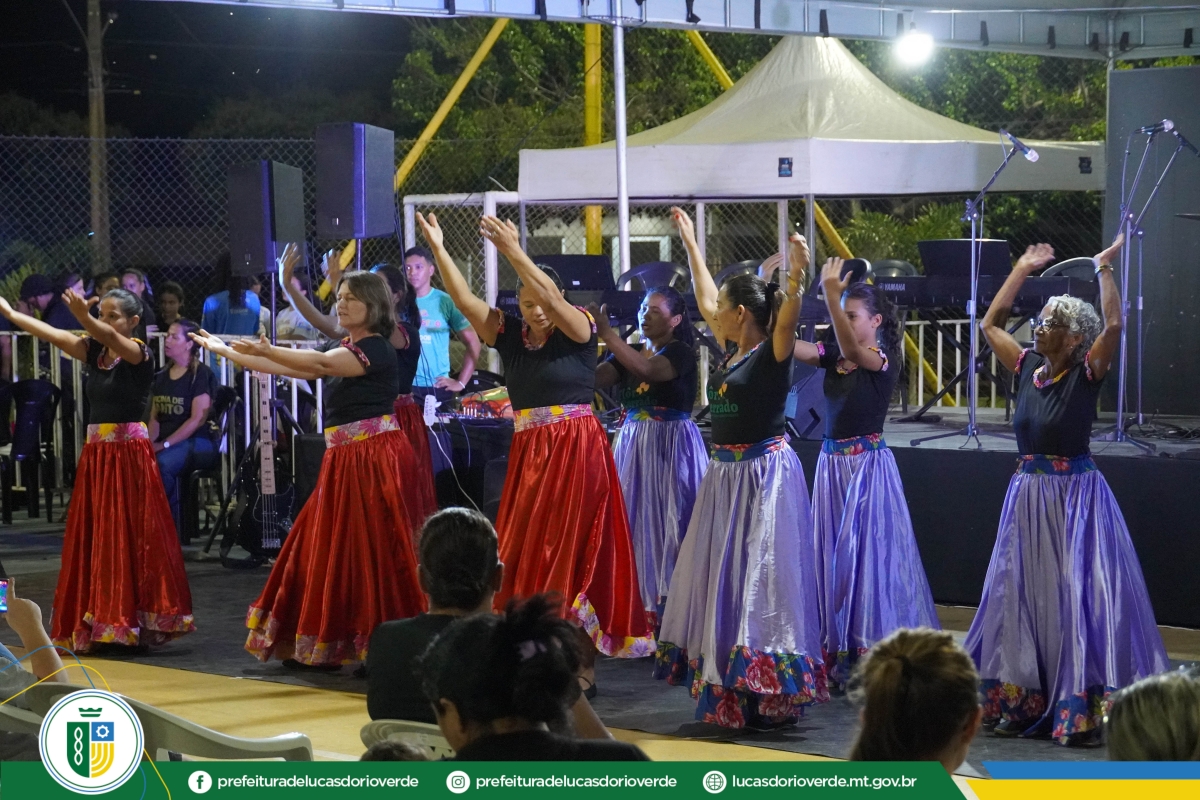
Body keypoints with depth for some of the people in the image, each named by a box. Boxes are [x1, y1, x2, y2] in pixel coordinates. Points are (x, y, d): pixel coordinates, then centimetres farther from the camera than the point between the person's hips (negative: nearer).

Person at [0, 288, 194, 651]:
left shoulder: (139, 353, -8)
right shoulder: (93, 350, 10)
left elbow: (110, 338, -29)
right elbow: (51, 334, 4)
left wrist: (83, 317, -47)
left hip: (130, 455, -7)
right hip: (96, 454, 7)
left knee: (130, 538, -5)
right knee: (93, 539, 7)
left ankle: (134, 621, 0)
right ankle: (95, 626, 12)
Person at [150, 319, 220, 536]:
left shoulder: (201, 374, -6)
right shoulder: (161, 376, 16)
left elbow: (197, 419, -14)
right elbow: (155, 417, 17)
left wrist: (164, 445, -18)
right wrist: (151, 442, -5)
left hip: (197, 442, -6)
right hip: (163, 442, 6)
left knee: (160, 464, -36)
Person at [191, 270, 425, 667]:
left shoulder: (377, 349, -11)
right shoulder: (337, 346, 16)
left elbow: (322, 364, -26)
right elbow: (288, 369, 18)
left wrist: (265, 351, -33)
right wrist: (224, 351, 19)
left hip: (374, 458, -9)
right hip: (341, 460, 9)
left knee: (374, 551, -10)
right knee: (328, 551, 10)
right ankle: (319, 649, 16)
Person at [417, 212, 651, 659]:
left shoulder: (578, 329, -4)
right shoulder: (510, 333, 7)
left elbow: (552, 297, -22)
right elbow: (464, 299, 2)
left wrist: (513, 252, -27)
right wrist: (438, 249, -5)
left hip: (575, 450, -5)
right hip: (528, 452, 5)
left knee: (566, 549, -4)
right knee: (521, 549, 4)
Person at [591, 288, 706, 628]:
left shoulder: (681, 353, -6)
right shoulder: (629, 354, 12)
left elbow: (648, 370, -26)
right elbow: (592, 378, -3)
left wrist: (607, 333, -28)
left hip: (671, 449, -6)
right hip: (632, 446, 6)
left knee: (669, 523, -6)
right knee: (634, 523, 1)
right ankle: (640, 604, 7)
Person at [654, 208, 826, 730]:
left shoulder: (772, 354, -11)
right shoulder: (731, 352, 11)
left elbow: (787, 320, -31)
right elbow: (706, 301, 24)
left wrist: (795, 279, -50)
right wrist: (690, 244, 31)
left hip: (764, 477, -9)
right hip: (725, 476, 9)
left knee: (760, 581, -8)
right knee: (721, 580, 11)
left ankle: (771, 700, -6)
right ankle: (727, 690, 18)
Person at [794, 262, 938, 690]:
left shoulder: (884, 360, -11)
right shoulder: (832, 356, 6)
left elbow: (852, 349, -32)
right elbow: (791, 345, -6)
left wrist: (832, 296, -43)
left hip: (868, 463, -6)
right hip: (832, 462, 7)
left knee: (868, 554, -3)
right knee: (834, 555, 8)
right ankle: (843, 651, 16)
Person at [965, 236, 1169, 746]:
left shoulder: (1086, 374, -10)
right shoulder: (1027, 368, 6)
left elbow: (1113, 325, -26)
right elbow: (991, 323, 18)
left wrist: (1104, 268, -17)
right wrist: (1022, 270, 17)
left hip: (1075, 498, -6)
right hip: (1027, 495, 6)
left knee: (1076, 601, -7)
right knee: (1021, 600, 9)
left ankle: (1084, 712, -5)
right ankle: (1022, 704, 18)